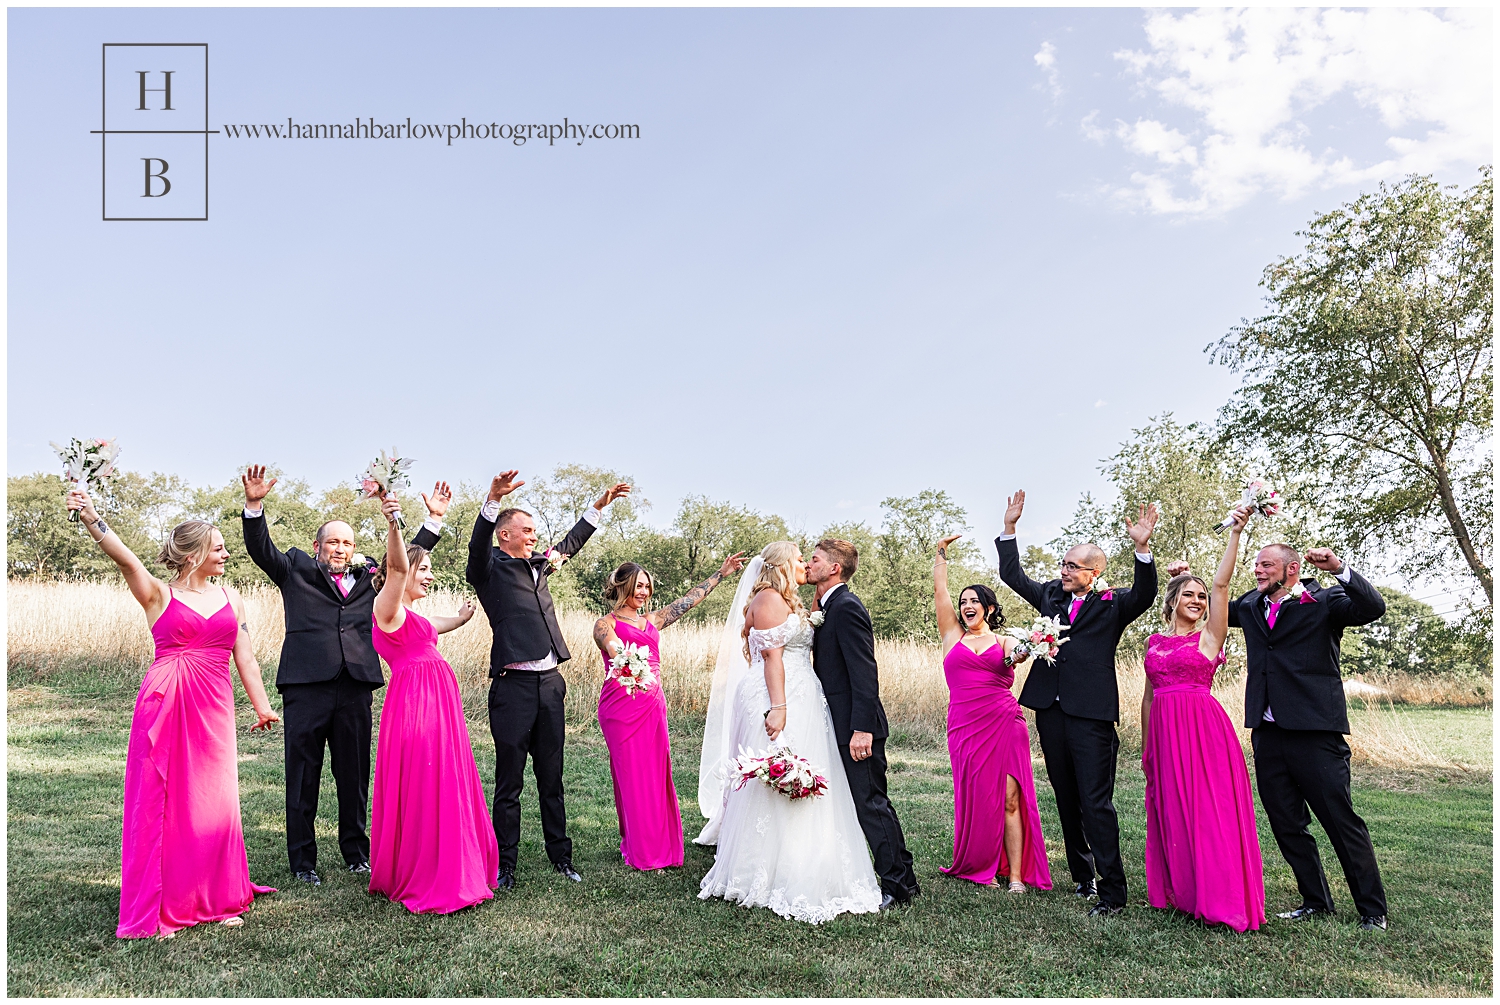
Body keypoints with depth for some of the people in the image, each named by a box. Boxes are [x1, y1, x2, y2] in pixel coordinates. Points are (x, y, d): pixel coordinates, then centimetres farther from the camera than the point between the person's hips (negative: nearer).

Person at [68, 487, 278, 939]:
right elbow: (125, 559, -16)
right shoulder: (159, 595, 1)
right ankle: (155, 909, 13)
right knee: (159, 804, 2)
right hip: (165, 705, -3)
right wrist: (90, 517, -31)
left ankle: (217, 900, 19)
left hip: (213, 710, 3)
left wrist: (261, 704, 3)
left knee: (214, 805, 5)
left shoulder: (230, 598, 12)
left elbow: (245, 656, 10)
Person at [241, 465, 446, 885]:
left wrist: (435, 519, 14)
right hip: (306, 685, -3)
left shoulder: (368, 576, 18)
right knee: (303, 776, 5)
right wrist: (254, 505, -17)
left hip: (356, 687, 3)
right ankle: (303, 860, 16)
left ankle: (356, 852, 23)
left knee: (354, 775, 10)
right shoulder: (296, 569, 11)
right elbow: (260, 549, -1)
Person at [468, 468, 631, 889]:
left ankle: (561, 854, 25)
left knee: (551, 777, 15)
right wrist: (493, 498, -40)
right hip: (513, 686, -6)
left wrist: (599, 505, 31)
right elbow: (478, 543, -23)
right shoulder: (490, 569, -3)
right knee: (509, 781, 3)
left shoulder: (538, 564, 17)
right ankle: (505, 864, 15)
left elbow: (569, 544, 31)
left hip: (550, 684, 7)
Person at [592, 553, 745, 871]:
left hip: (652, 706, 6)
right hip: (621, 705, -6)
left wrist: (721, 573, 18)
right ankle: (639, 851, 9)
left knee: (657, 775, 6)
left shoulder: (653, 621, 17)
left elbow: (689, 600, 18)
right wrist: (620, 656, -47)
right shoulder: (606, 624, -1)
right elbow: (614, 647, -23)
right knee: (631, 776, -1)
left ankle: (660, 847, 17)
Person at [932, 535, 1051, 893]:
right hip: (965, 727, 1)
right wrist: (941, 554, 12)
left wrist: (1022, 652, -37)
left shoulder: (1004, 641, 9)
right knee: (974, 800, 4)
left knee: (1010, 799, -5)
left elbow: (1018, 653, -15)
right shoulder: (953, 636, 12)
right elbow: (939, 590, 10)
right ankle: (979, 866, 21)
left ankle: (1016, 875, 1)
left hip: (1004, 725, -1)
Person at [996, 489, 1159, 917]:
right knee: (1066, 800, 15)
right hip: (1050, 711, 6)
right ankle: (1081, 876, 29)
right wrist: (1010, 529, 10)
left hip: (1091, 714, -5)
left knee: (1096, 802, -6)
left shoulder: (1112, 604, 1)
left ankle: (1112, 891, 2)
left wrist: (1142, 549, -29)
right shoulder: (1051, 595, 14)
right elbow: (1012, 575, 18)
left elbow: (1144, 595, -16)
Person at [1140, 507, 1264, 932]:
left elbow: (1221, 584, -11)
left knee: (1208, 812, -5)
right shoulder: (1154, 641, 12)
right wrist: (1145, 748, 15)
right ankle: (1179, 892, 21)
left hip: (1203, 730, -4)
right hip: (1164, 733, 5)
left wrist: (1235, 533, -15)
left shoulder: (1209, 636, 1)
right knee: (1170, 813, 9)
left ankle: (1217, 897, 3)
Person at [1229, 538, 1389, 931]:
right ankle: (1315, 901, 26)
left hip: (1314, 732, -6)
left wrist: (1340, 569, -28)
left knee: (1341, 820, -1)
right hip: (1267, 733, 6)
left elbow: (1373, 607, -17)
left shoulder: (1324, 601, -2)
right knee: (1286, 825, 12)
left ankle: (1372, 910, 12)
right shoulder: (1251, 605, 14)